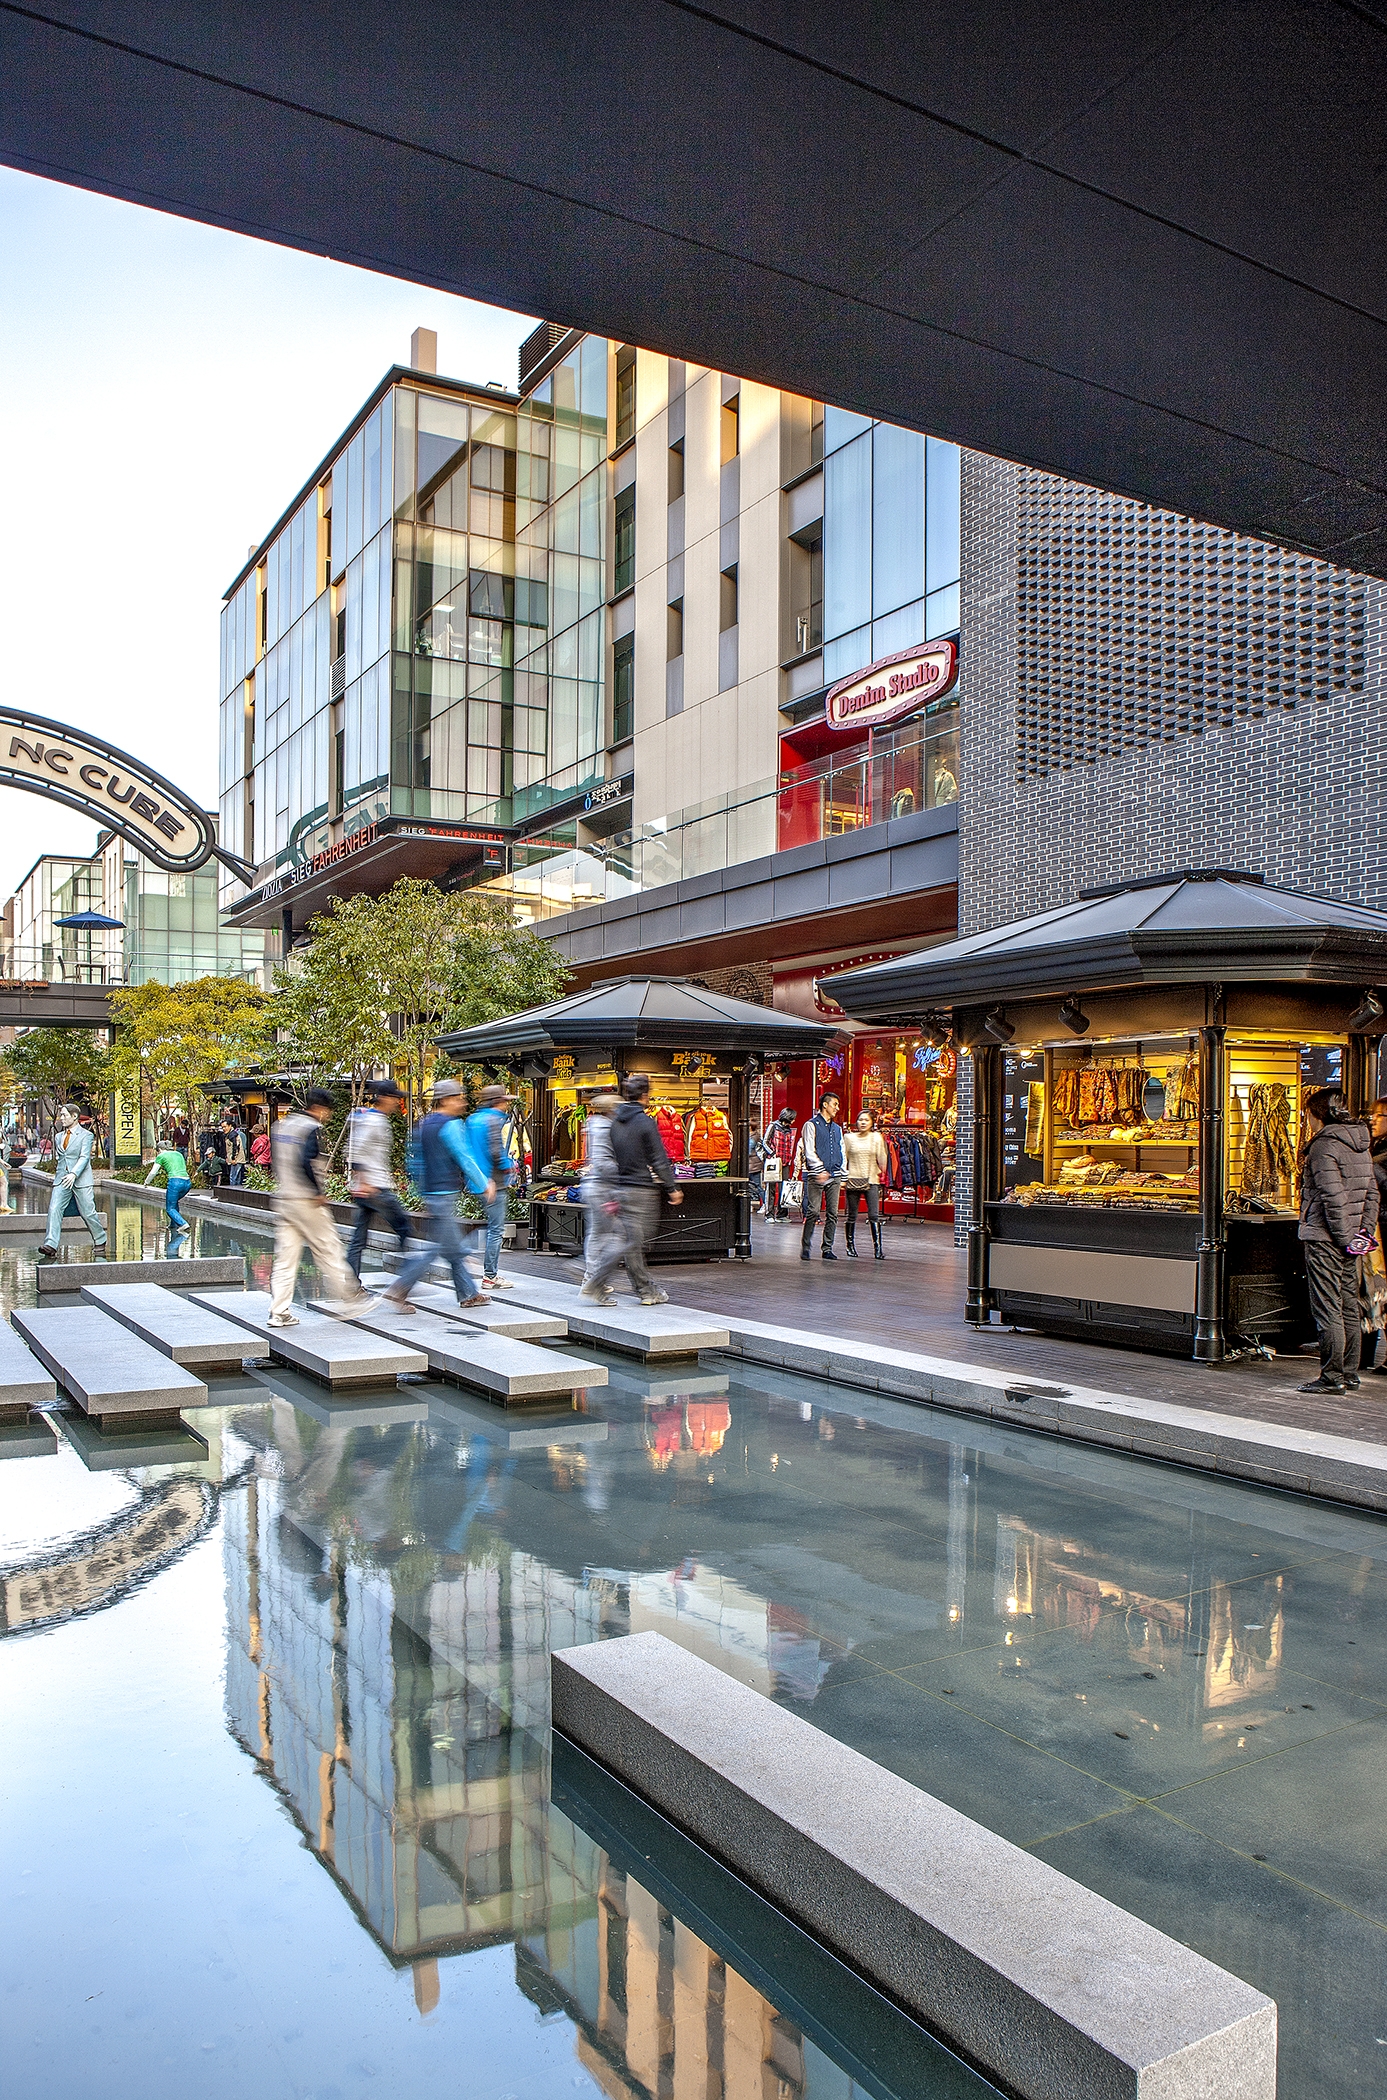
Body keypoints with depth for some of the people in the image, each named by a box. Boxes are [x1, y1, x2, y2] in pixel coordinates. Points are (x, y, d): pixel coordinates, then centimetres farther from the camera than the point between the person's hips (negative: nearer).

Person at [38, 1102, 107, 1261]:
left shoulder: (86, 1135, -2)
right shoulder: (58, 1137, 17)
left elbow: (84, 1157, -14)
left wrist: (74, 1174, -28)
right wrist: (57, 1173, 13)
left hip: (81, 1180, -5)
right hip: (61, 1180, 5)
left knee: (88, 1213, -1)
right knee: (54, 1209, -13)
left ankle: (100, 1242, 18)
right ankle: (50, 1245, -20)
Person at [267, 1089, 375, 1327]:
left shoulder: (282, 1125, 13)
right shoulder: (312, 1128, -13)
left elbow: (277, 1161, 17)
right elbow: (306, 1162, -25)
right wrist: (318, 1192, -17)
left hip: (283, 1199, 8)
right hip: (306, 1202, -8)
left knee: (285, 1256, 7)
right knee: (328, 1252, 3)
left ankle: (279, 1312, 5)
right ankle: (348, 1301, 12)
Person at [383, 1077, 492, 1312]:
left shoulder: (424, 1124, 13)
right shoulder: (451, 1125, -14)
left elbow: (417, 1162, 18)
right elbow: (465, 1159, -14)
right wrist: (485, 1185, -4)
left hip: (431, 1193, 10)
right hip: (445, 1194, -10)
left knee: (454, 1247, 14)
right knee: (435, 1246, -6)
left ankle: (468, 1293, 21)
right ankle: (397, 1292, -6)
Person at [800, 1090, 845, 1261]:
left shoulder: (837, 1129, 20)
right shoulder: (811, 1125, 1)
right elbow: (809, 1151, -8)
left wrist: (842, 1176, 14)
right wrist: (820, 1170, -18)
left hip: (834, 1176, 6)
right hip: (816, 1176, -6)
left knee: (832, 1214, 3)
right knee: (813, 1212, -10)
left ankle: (827, 1248, 9)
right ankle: (805, 1247, 0)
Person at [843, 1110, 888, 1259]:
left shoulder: (876, 1137, 5)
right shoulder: (849, 1137, 6)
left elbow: (882, 1160, 3)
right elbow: (843, 1159, 9)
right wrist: (842, 1178, 6)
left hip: (871, 1181, -1)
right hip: (852, 1180, 1)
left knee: (874, 1216, -9)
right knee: (852, 1216, 7)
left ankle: (878, 1248, -9)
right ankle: (851, 1245, 21)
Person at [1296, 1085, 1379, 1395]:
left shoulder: (1324, 1145, -14)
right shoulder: (1360, 1143, 12)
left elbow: (1333, 1196, -21)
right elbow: (1371, 1192, 12)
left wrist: (1344, 1237, -16)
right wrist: (1364, 1231, 10)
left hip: (1325, 1239, -9)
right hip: (1351, 1239, 9)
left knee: (1327, 1310, -4)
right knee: (1349, 1308, 13)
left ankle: (1331, 1377, -1)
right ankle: (1350, 1374, 19)